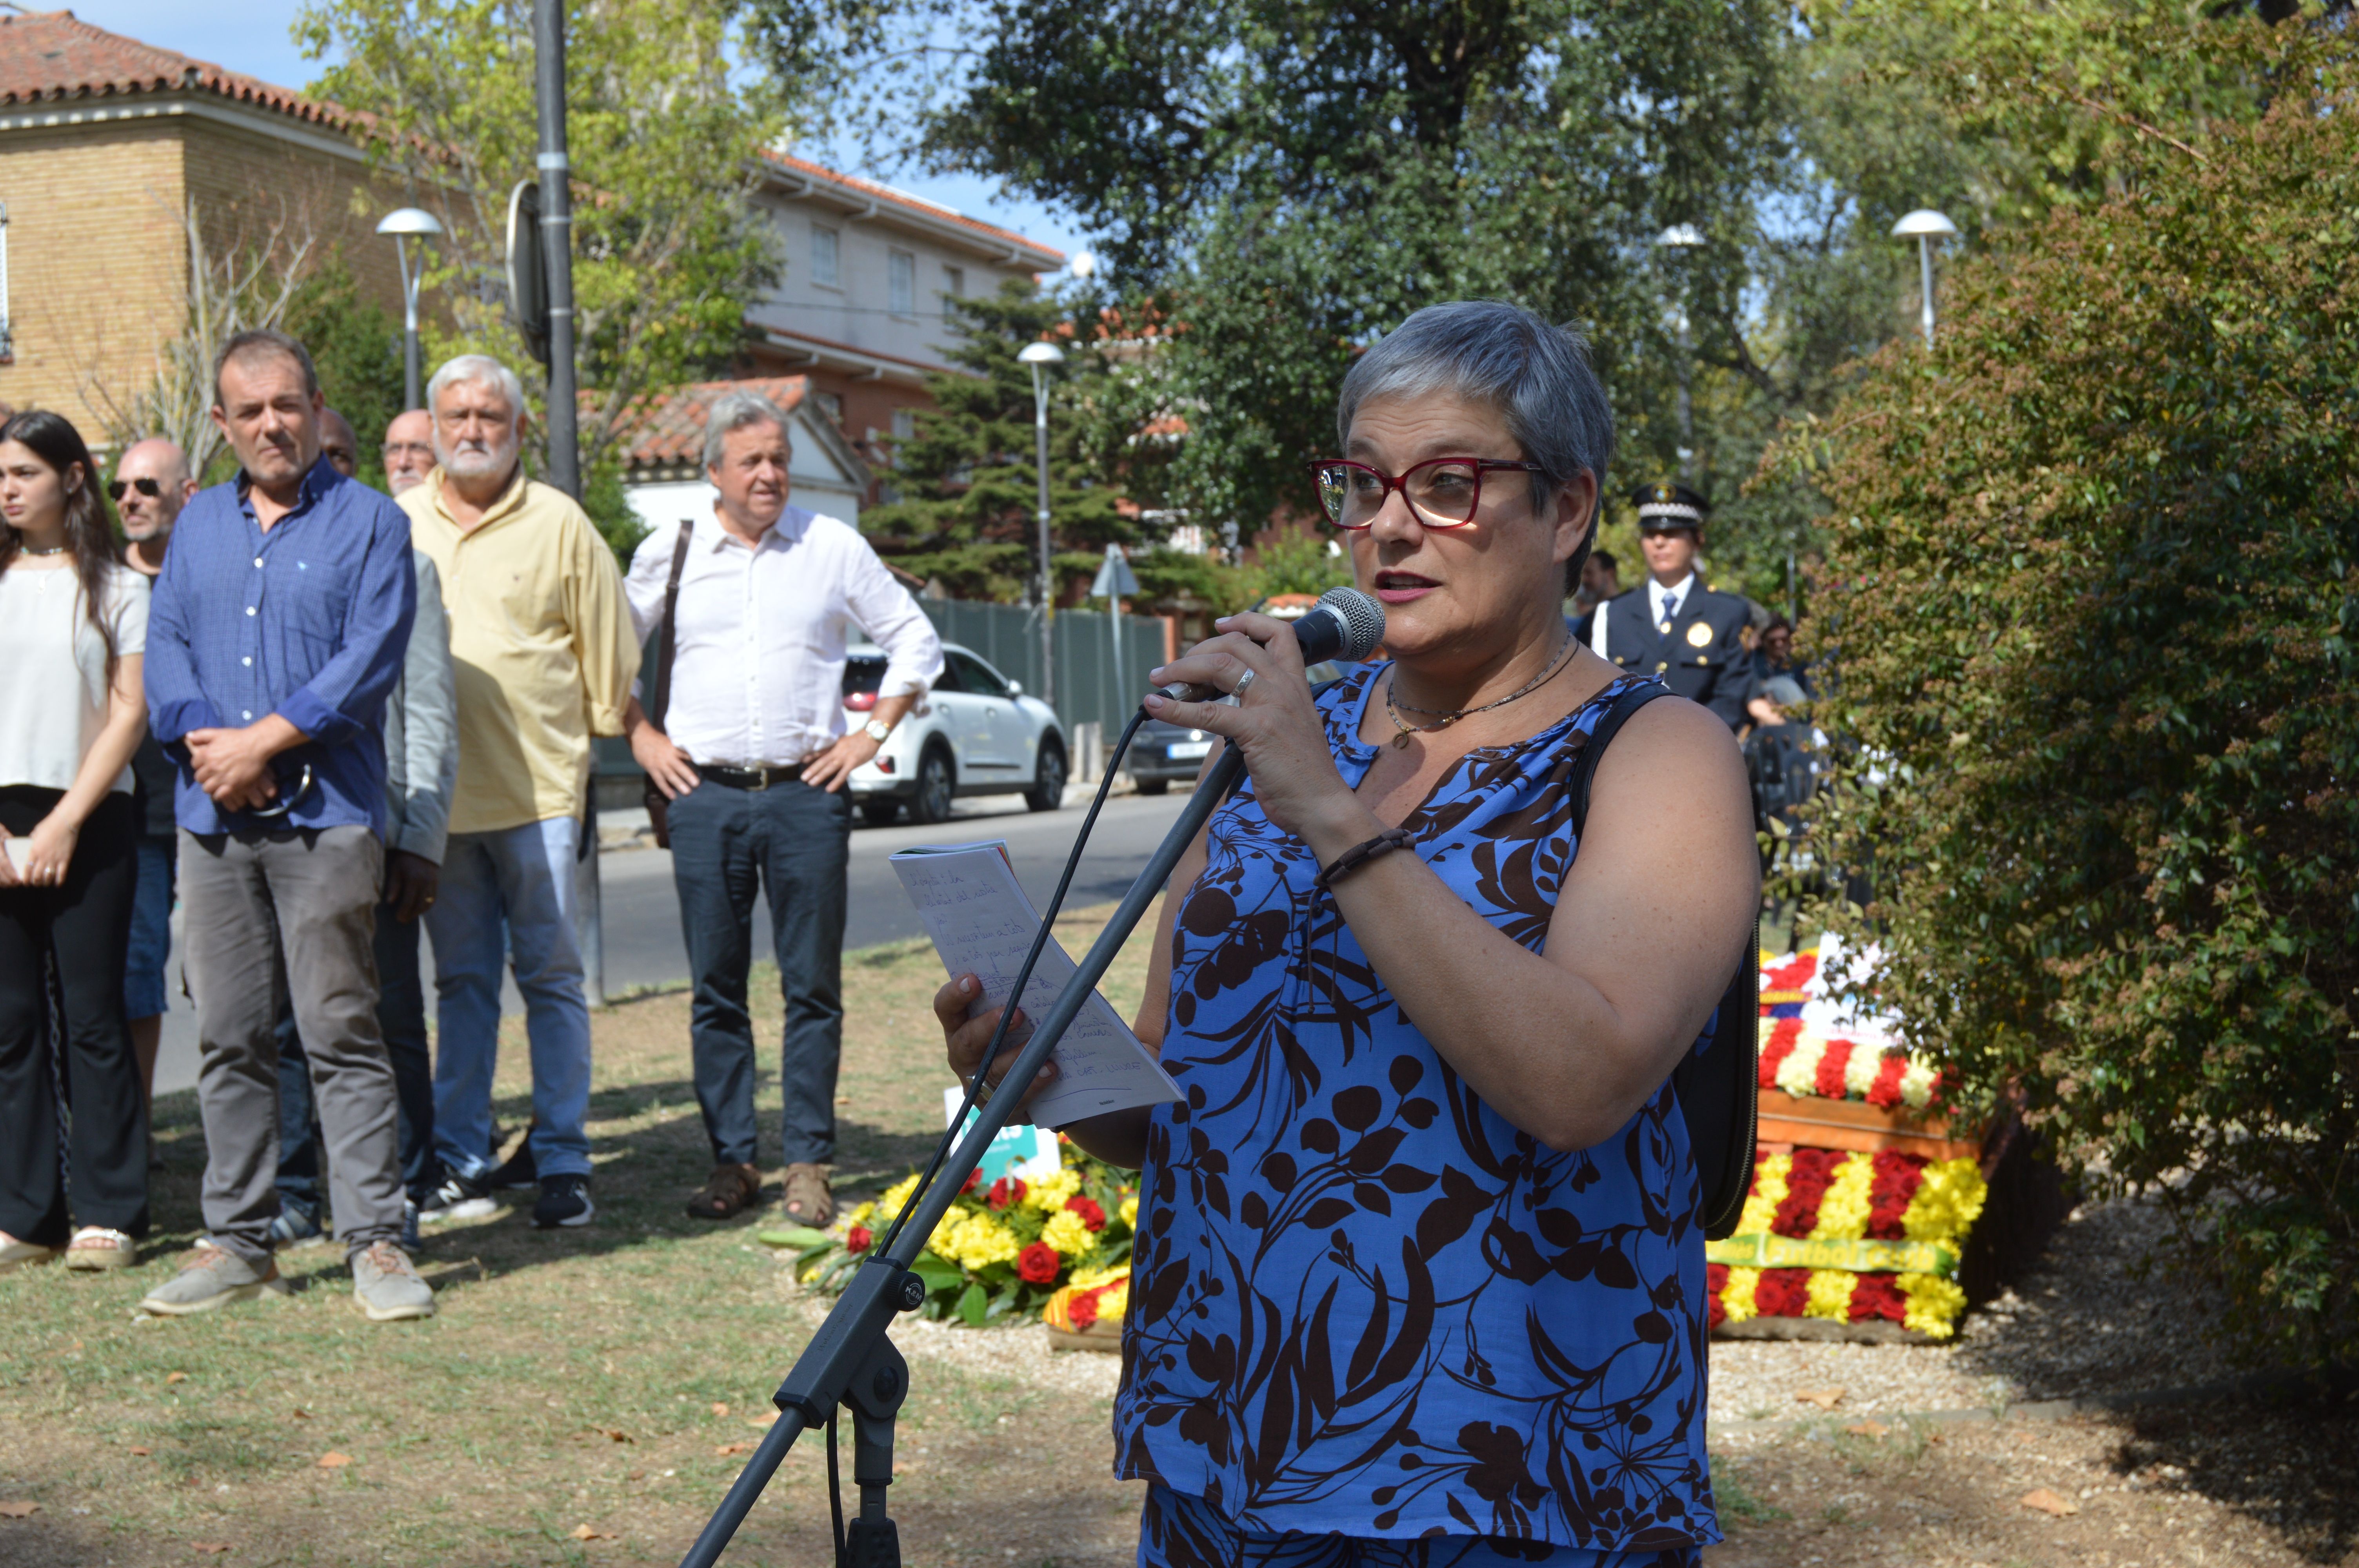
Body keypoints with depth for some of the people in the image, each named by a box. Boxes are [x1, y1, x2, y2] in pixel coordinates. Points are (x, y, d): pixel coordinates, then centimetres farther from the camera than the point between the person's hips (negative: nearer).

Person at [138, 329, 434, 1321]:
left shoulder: (368, 522, 3)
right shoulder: (199, 524, 17)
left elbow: (371, 659, -8)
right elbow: (165, 648, 9)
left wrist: (264, 741, -12)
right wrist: (205, 739, -10)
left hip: (326, 816, -4)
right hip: (213, 819, 5)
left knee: (342, 1032, -5)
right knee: (228, 1039, 7)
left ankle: (375, 1242, 0)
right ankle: (236, 1244, 15)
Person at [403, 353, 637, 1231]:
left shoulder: (559, 524, 2)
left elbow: (607, 650, 6)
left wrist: (595, 738, 7)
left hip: (539, 789, -2)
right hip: (435, 791, 2)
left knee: (552, 977, 1)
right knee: (462, 981, 9)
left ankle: (563, 1164, 6)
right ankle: (459, 1163, 15)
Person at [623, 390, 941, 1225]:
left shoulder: (834, 546, 7)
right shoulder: (669, 552, 8)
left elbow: (914, 639, 13)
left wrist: (872, 734, 5)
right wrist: (641, 736, 9)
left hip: (806, 792, -1)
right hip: (705, 794, 1)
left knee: (813, 987, 0)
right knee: (716, 989, 3)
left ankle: (809, 1163, 6)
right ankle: (732, 1159, 11)